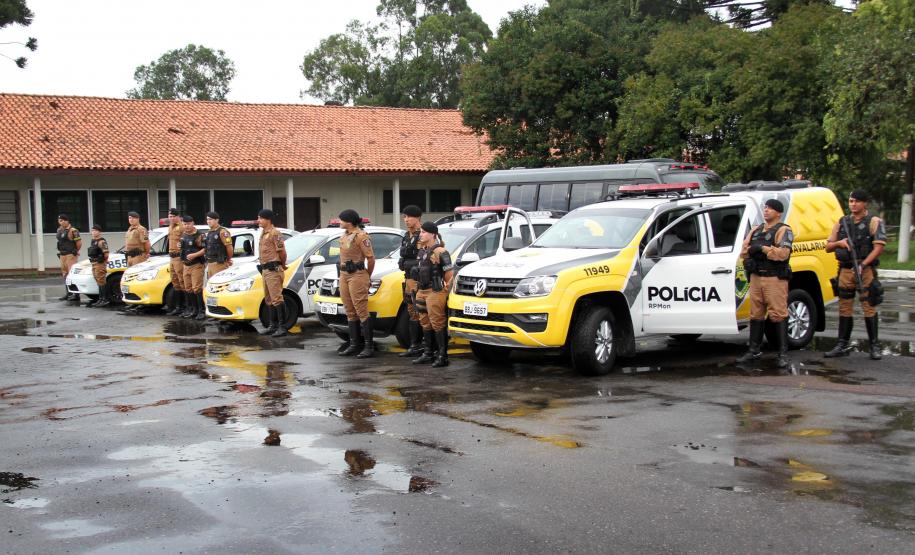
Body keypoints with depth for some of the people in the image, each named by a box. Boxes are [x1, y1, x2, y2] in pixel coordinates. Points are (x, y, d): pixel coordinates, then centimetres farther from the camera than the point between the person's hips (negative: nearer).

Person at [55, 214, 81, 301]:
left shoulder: (72, 231, -13)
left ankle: (76, 294, -11)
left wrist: (75, 251, 0)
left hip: (71, 255, -9)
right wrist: (60, 251, 17)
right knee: (65, 273, 11)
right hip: (62, 255, 9)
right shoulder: (59, 230, 14)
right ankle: (68, 293, 19)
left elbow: (79, 243, -13)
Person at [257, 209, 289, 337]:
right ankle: (272, 326, 21)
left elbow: (282, 252, -15)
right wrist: (263, 266, 16)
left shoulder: (274, 233, -14)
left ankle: (282, 327, -10)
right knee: (268, 299, 14)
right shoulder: (263, 233, 16)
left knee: (276, 298, -11)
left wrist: (282, 266, -1)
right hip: (265, 269, 10)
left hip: (273, 270, -10)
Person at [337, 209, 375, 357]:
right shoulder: (345, 235, 15)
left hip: (357, 276, -9)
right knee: (350, 312, 11)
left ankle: (369, 346, -7)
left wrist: (367, 276, -1)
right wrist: (342, 274, 15)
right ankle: (354, 345, 18)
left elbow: (371, 258, -13)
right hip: (344, 275, 9)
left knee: (361, 311, -10)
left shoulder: (361, 236, -13)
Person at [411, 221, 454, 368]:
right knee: (426, 324, 14)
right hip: (422, 291, 9)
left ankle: (443, 356, -2)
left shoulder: (440, 252, -13)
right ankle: (428, 354, 23)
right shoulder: (422, 251, 14)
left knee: (438, 324, -7)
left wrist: (445, 289, -11)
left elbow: (450, 274, -14)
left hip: (435, 293, -9)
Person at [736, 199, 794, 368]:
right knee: (756, 315, 10)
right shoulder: (756, 230, 19)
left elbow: (783, 253, -19)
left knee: (778, 315, -9)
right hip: (756, 278, 7)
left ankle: (783, 354, -6)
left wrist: (762, 248, -17)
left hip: (775, 279, -7)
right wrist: (749, 251, -7)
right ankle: (754, 350, 18)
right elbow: (744, 251, 15)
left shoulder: (783, 230, -3)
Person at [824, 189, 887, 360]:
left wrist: (863, 265, -19)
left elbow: (879, 247, -10)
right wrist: (839, 243, -7)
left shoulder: (874, 222, 0)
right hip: (845, 270, 5)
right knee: (845, 309, 7)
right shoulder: (842, 222, 14)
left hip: (866, 270, -5)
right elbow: (828, 247, 15)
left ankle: (875, 346, 0)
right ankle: (842, 346, 12)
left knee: (869, 307, -6)